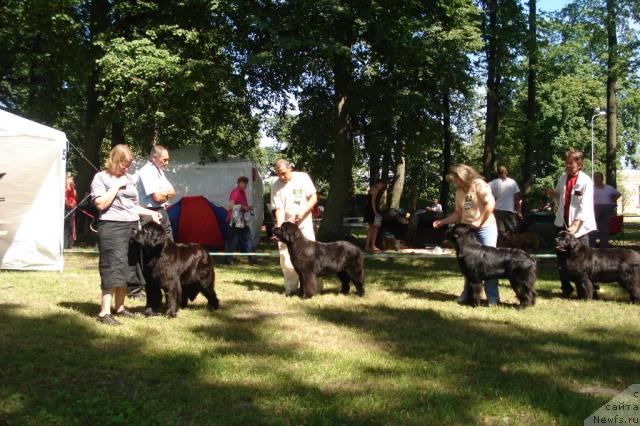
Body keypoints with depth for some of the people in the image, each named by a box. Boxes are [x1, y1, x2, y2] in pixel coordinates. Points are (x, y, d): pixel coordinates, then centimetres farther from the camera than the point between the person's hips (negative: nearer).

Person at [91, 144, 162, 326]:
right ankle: (104, 312, -11)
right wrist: (117, 185, -12)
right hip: (112, 227, -7)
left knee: (127, 268, 9)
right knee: (113, 268, -12)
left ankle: (120, 307, 18)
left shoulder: (129, 178, 17)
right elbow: (101, 204, -14)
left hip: (132, 226, 7)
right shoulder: (101, 177, -2)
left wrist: (151, 213, 11)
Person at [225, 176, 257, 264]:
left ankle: (251, 258, 14)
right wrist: (242, 207, -20)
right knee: (233, 240, -5)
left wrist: (247, 208, 7)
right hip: (235, 220, -10)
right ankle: (229, 259, 1)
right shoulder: (235, 192, -15)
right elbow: (231, 206, -23)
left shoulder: (243, 192, 14)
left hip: (243, 220, 10)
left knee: (247, 239, 9)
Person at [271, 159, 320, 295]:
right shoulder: (276, 186, -4)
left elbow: (314, 198, -4)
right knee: (286, 258, -2)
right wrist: (279, 226, -21)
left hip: (304, 223, -1)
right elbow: (278, 209, -6)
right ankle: (291, 287, 8)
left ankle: (315, 285, 4)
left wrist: (302, 213, -16)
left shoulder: (302, 177, -7)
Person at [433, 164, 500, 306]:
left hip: (485, 228, -7)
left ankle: (492, 296, -3)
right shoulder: (459, 192, 13)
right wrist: (442, 222, 8)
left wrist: (479, 222, -21)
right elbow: (458, 213, 19)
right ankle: (468, 293, 17)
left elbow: (490, 203, -18)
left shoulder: (478, 184, -10)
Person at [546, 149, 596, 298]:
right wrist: (554, 195, -2)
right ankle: (566, 288, 18)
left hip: (579, 225, -6)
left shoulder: (586, 181, -10)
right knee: (561, 258, 7)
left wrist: (576, 224, -25)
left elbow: (585, 206, -16)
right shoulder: (562, 178, 8)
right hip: (562, 223, 6)